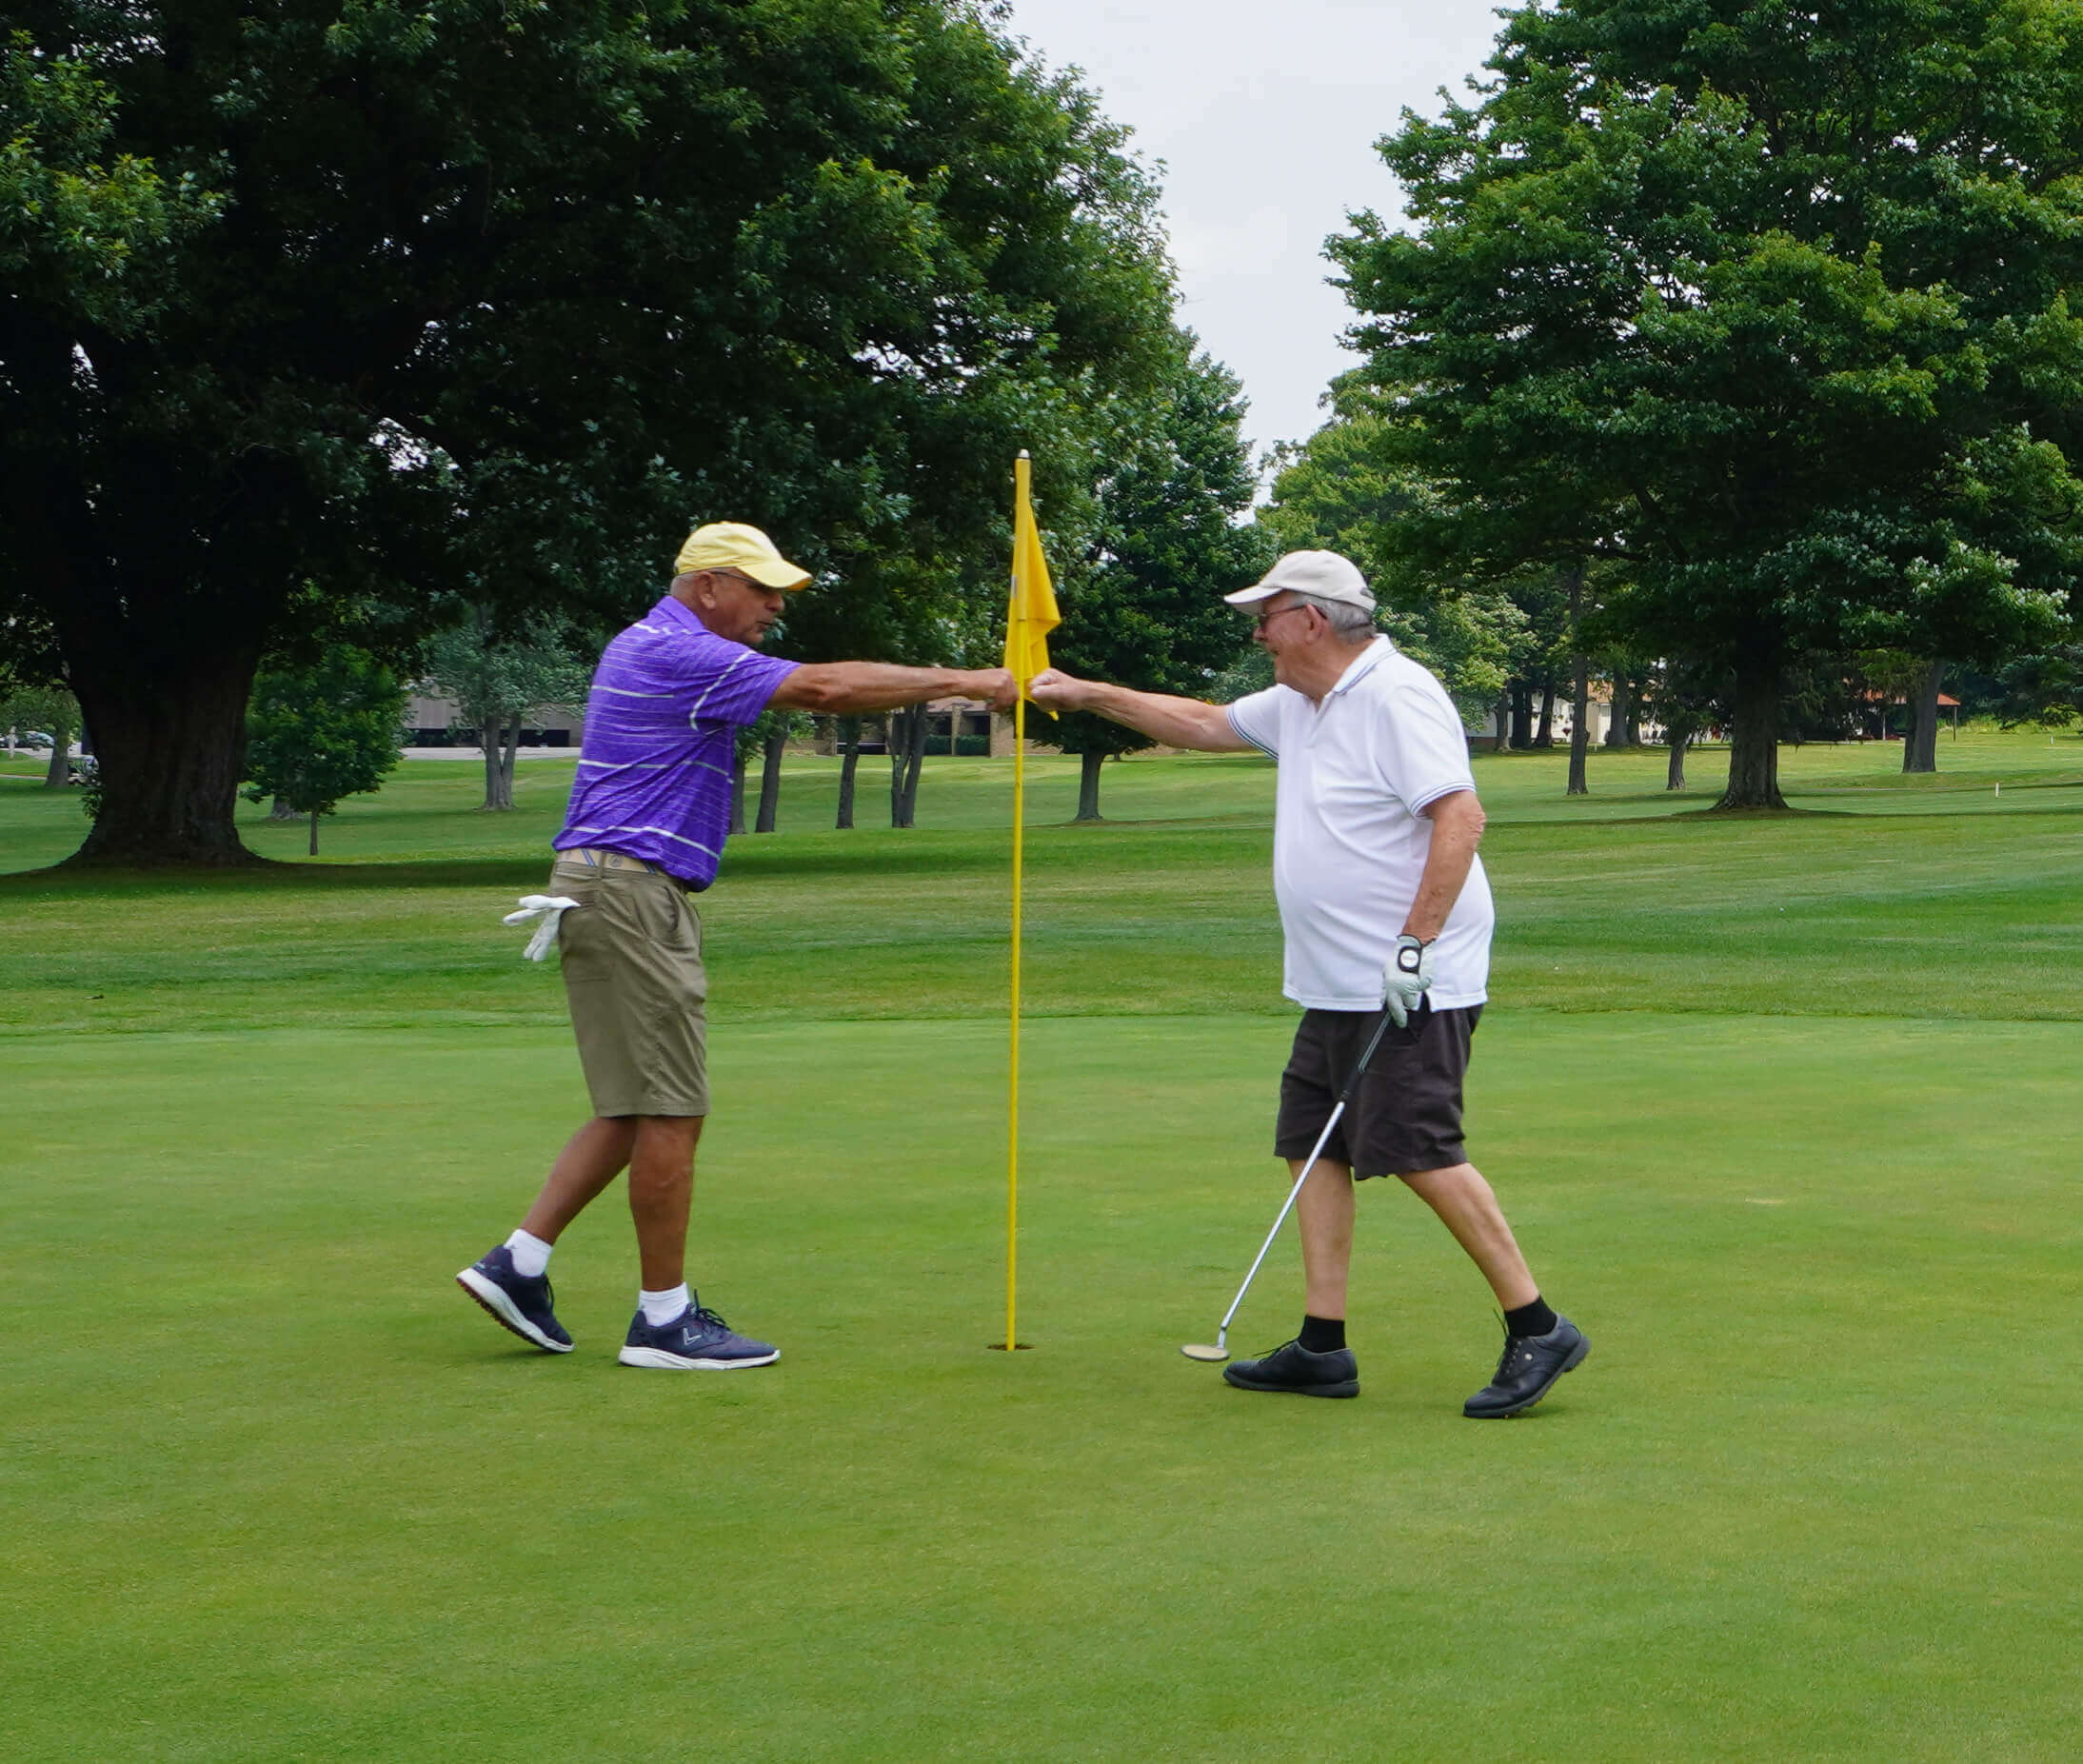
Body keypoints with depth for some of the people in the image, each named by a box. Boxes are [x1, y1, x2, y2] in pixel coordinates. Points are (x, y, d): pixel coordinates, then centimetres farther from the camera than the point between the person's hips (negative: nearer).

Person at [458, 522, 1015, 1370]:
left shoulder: (650, 649, 19)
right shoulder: (682, 655, -13)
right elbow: (826, 687, -17)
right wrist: (960, 682, -13)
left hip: (609, 886, 11)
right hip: (631, 893, -11)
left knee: (637, 1108, 12)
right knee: (668, 1109, -5)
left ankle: (518, 1262, 10)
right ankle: (665, 1318, 1)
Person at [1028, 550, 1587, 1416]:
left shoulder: (1397, 696, -14)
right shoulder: (1297, 705, 16)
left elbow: (1461, 816, -23)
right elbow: (1204, 723, 32)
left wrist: (1414, 945, -25)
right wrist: (1087, 695, 30)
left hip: (1410, 986, -10)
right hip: (1335, 987, 10)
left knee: (1417, 1151, -15)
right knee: (1316, 1149, 7)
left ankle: (1537, 1328, -9)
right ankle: (1323, 1347, 10)